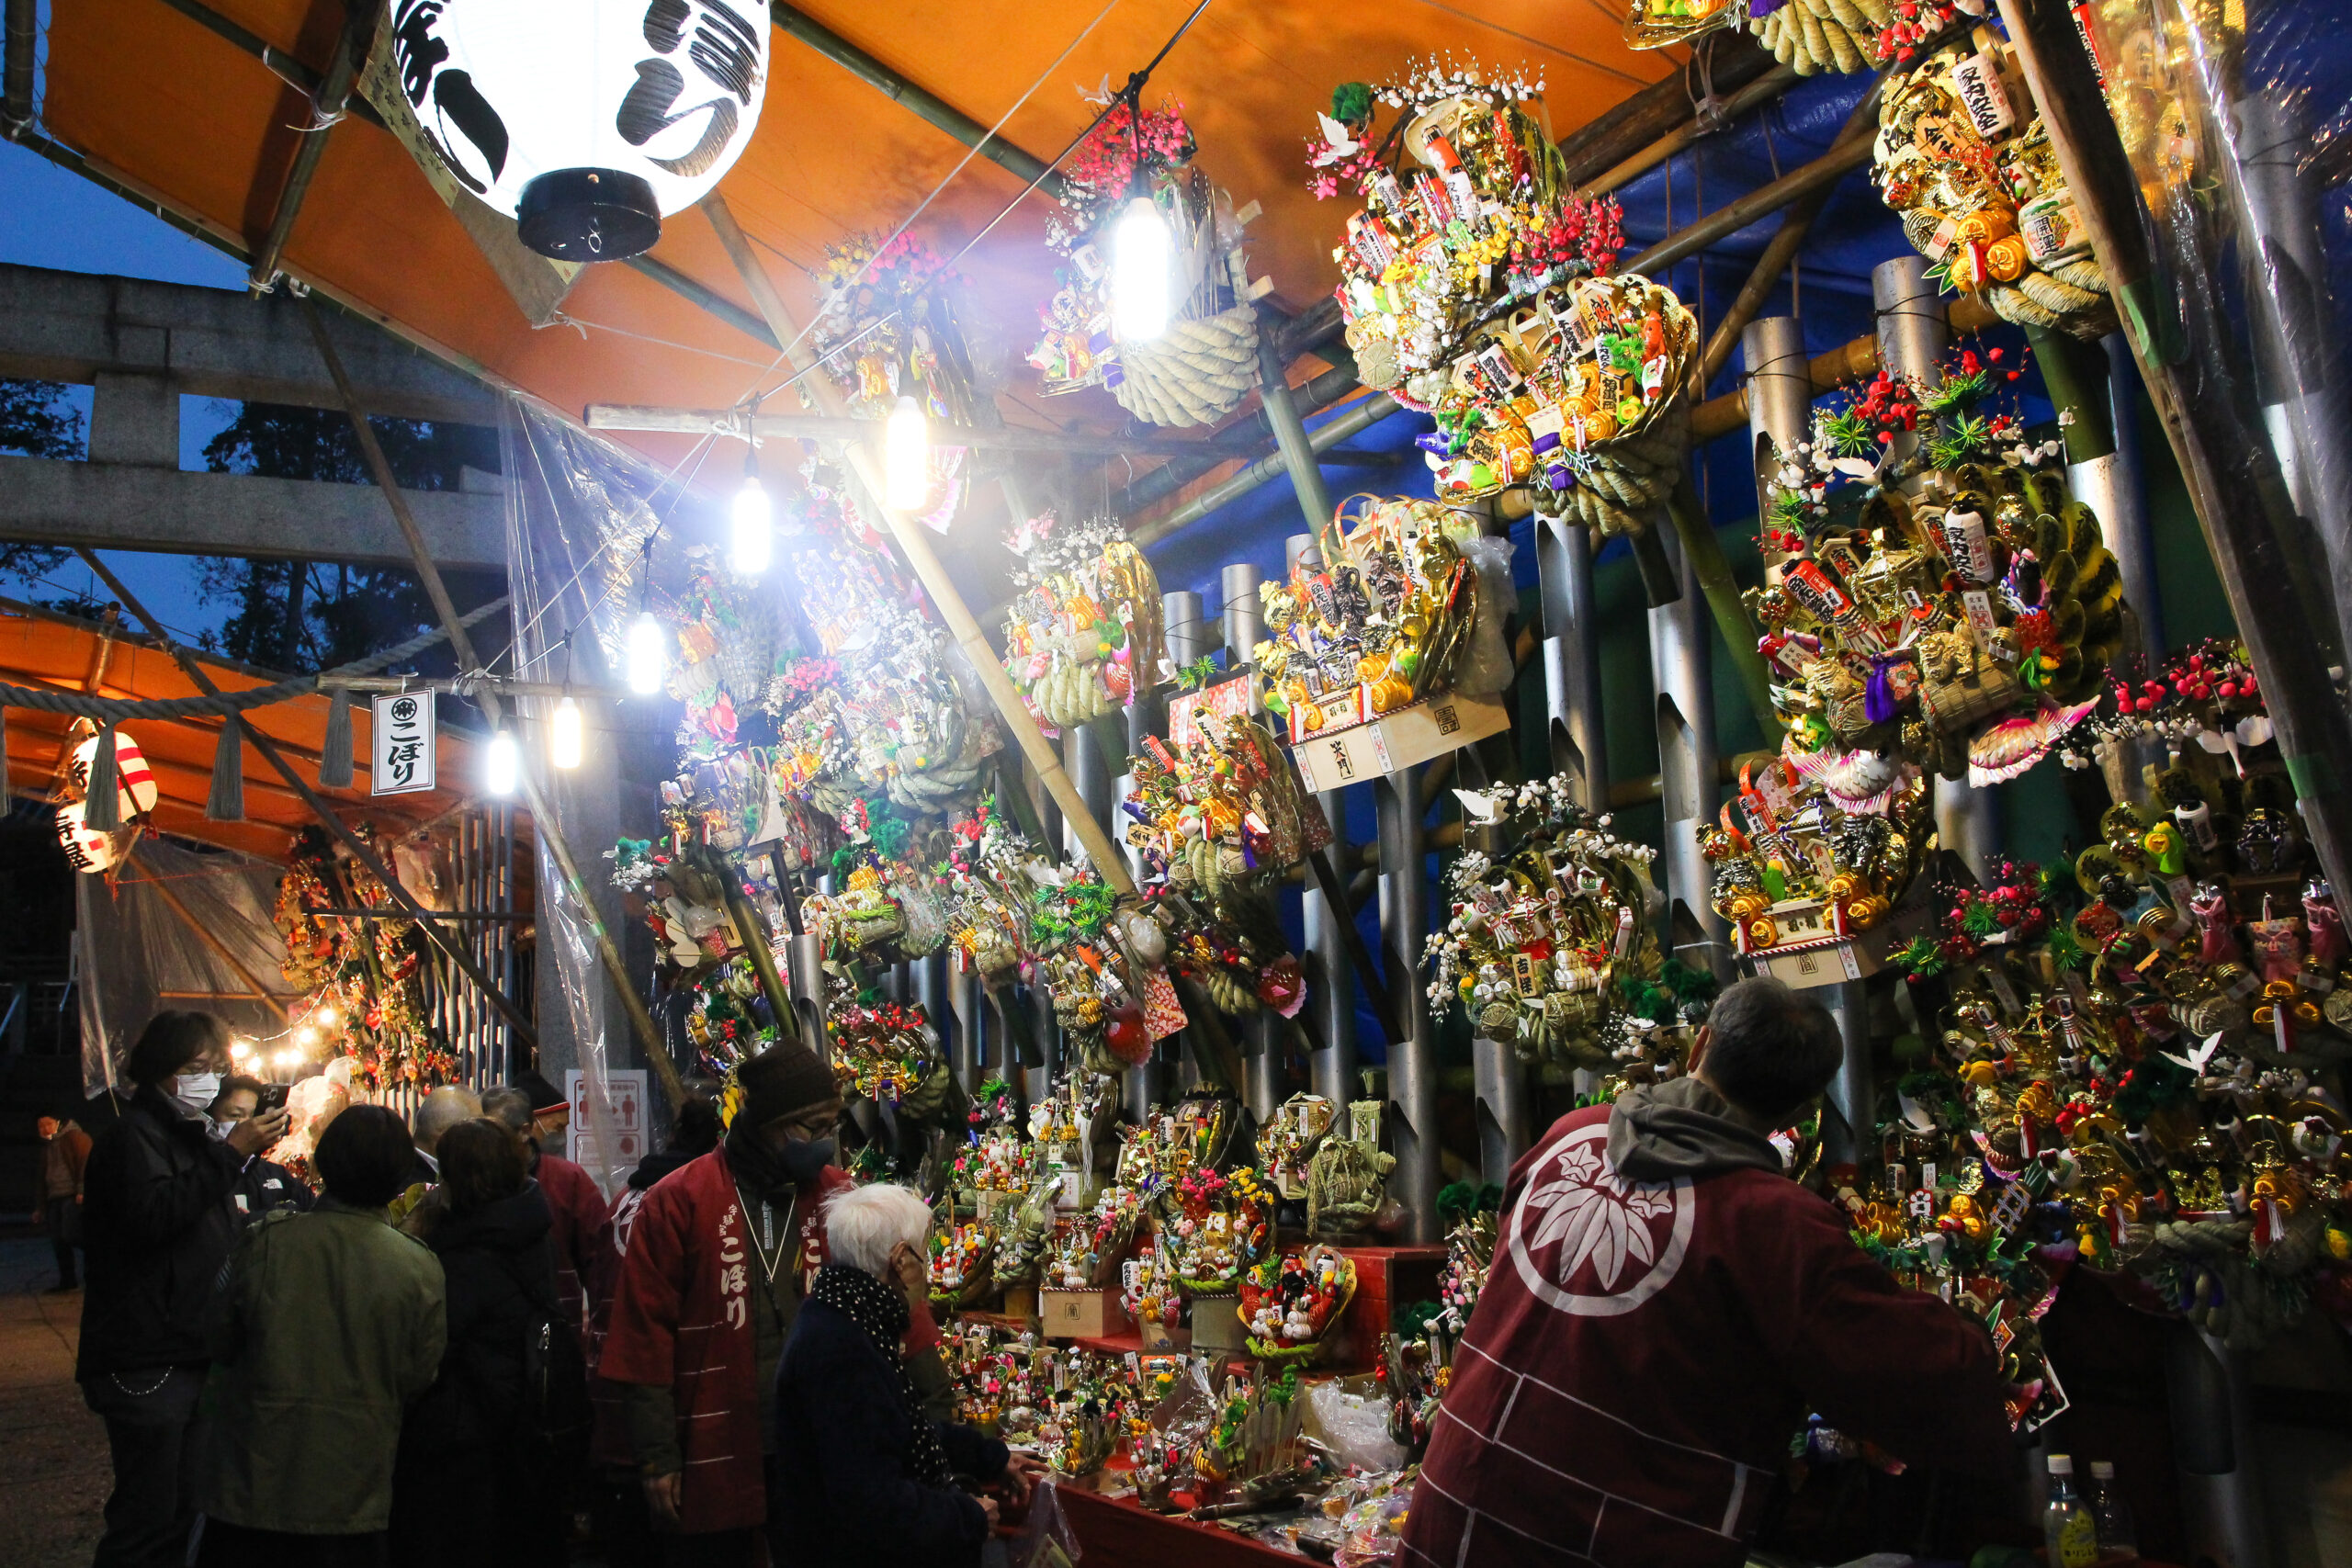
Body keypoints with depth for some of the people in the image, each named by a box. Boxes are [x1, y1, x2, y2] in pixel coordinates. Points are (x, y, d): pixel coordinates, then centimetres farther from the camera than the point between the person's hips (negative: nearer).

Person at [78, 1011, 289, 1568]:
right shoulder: (135, 1135, -9)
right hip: (147, 1361, -9)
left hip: (187, 1353, 9)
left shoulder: (190, 1134, 20)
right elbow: (153, 1215, -27)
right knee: (149, 1519, -8)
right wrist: (230, 1153, -27)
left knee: (181, 1510, 12)